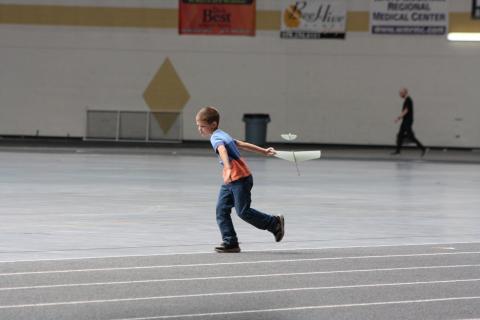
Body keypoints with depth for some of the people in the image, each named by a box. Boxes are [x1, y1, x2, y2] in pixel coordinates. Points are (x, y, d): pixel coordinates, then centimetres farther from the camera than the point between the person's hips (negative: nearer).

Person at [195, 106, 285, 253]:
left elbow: (223, 152, -37)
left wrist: (228, 170, -55)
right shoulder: (222, 135, 14)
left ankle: (275, 223, 11)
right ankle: (230, 242, 0)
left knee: (243, 212, -5)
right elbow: (241, 144, 23)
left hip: (240, 178, -10)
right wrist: (263, 151, 30)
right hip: (231, 181, 10)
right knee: (221, 210, 1)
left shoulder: (216, 138, -17)